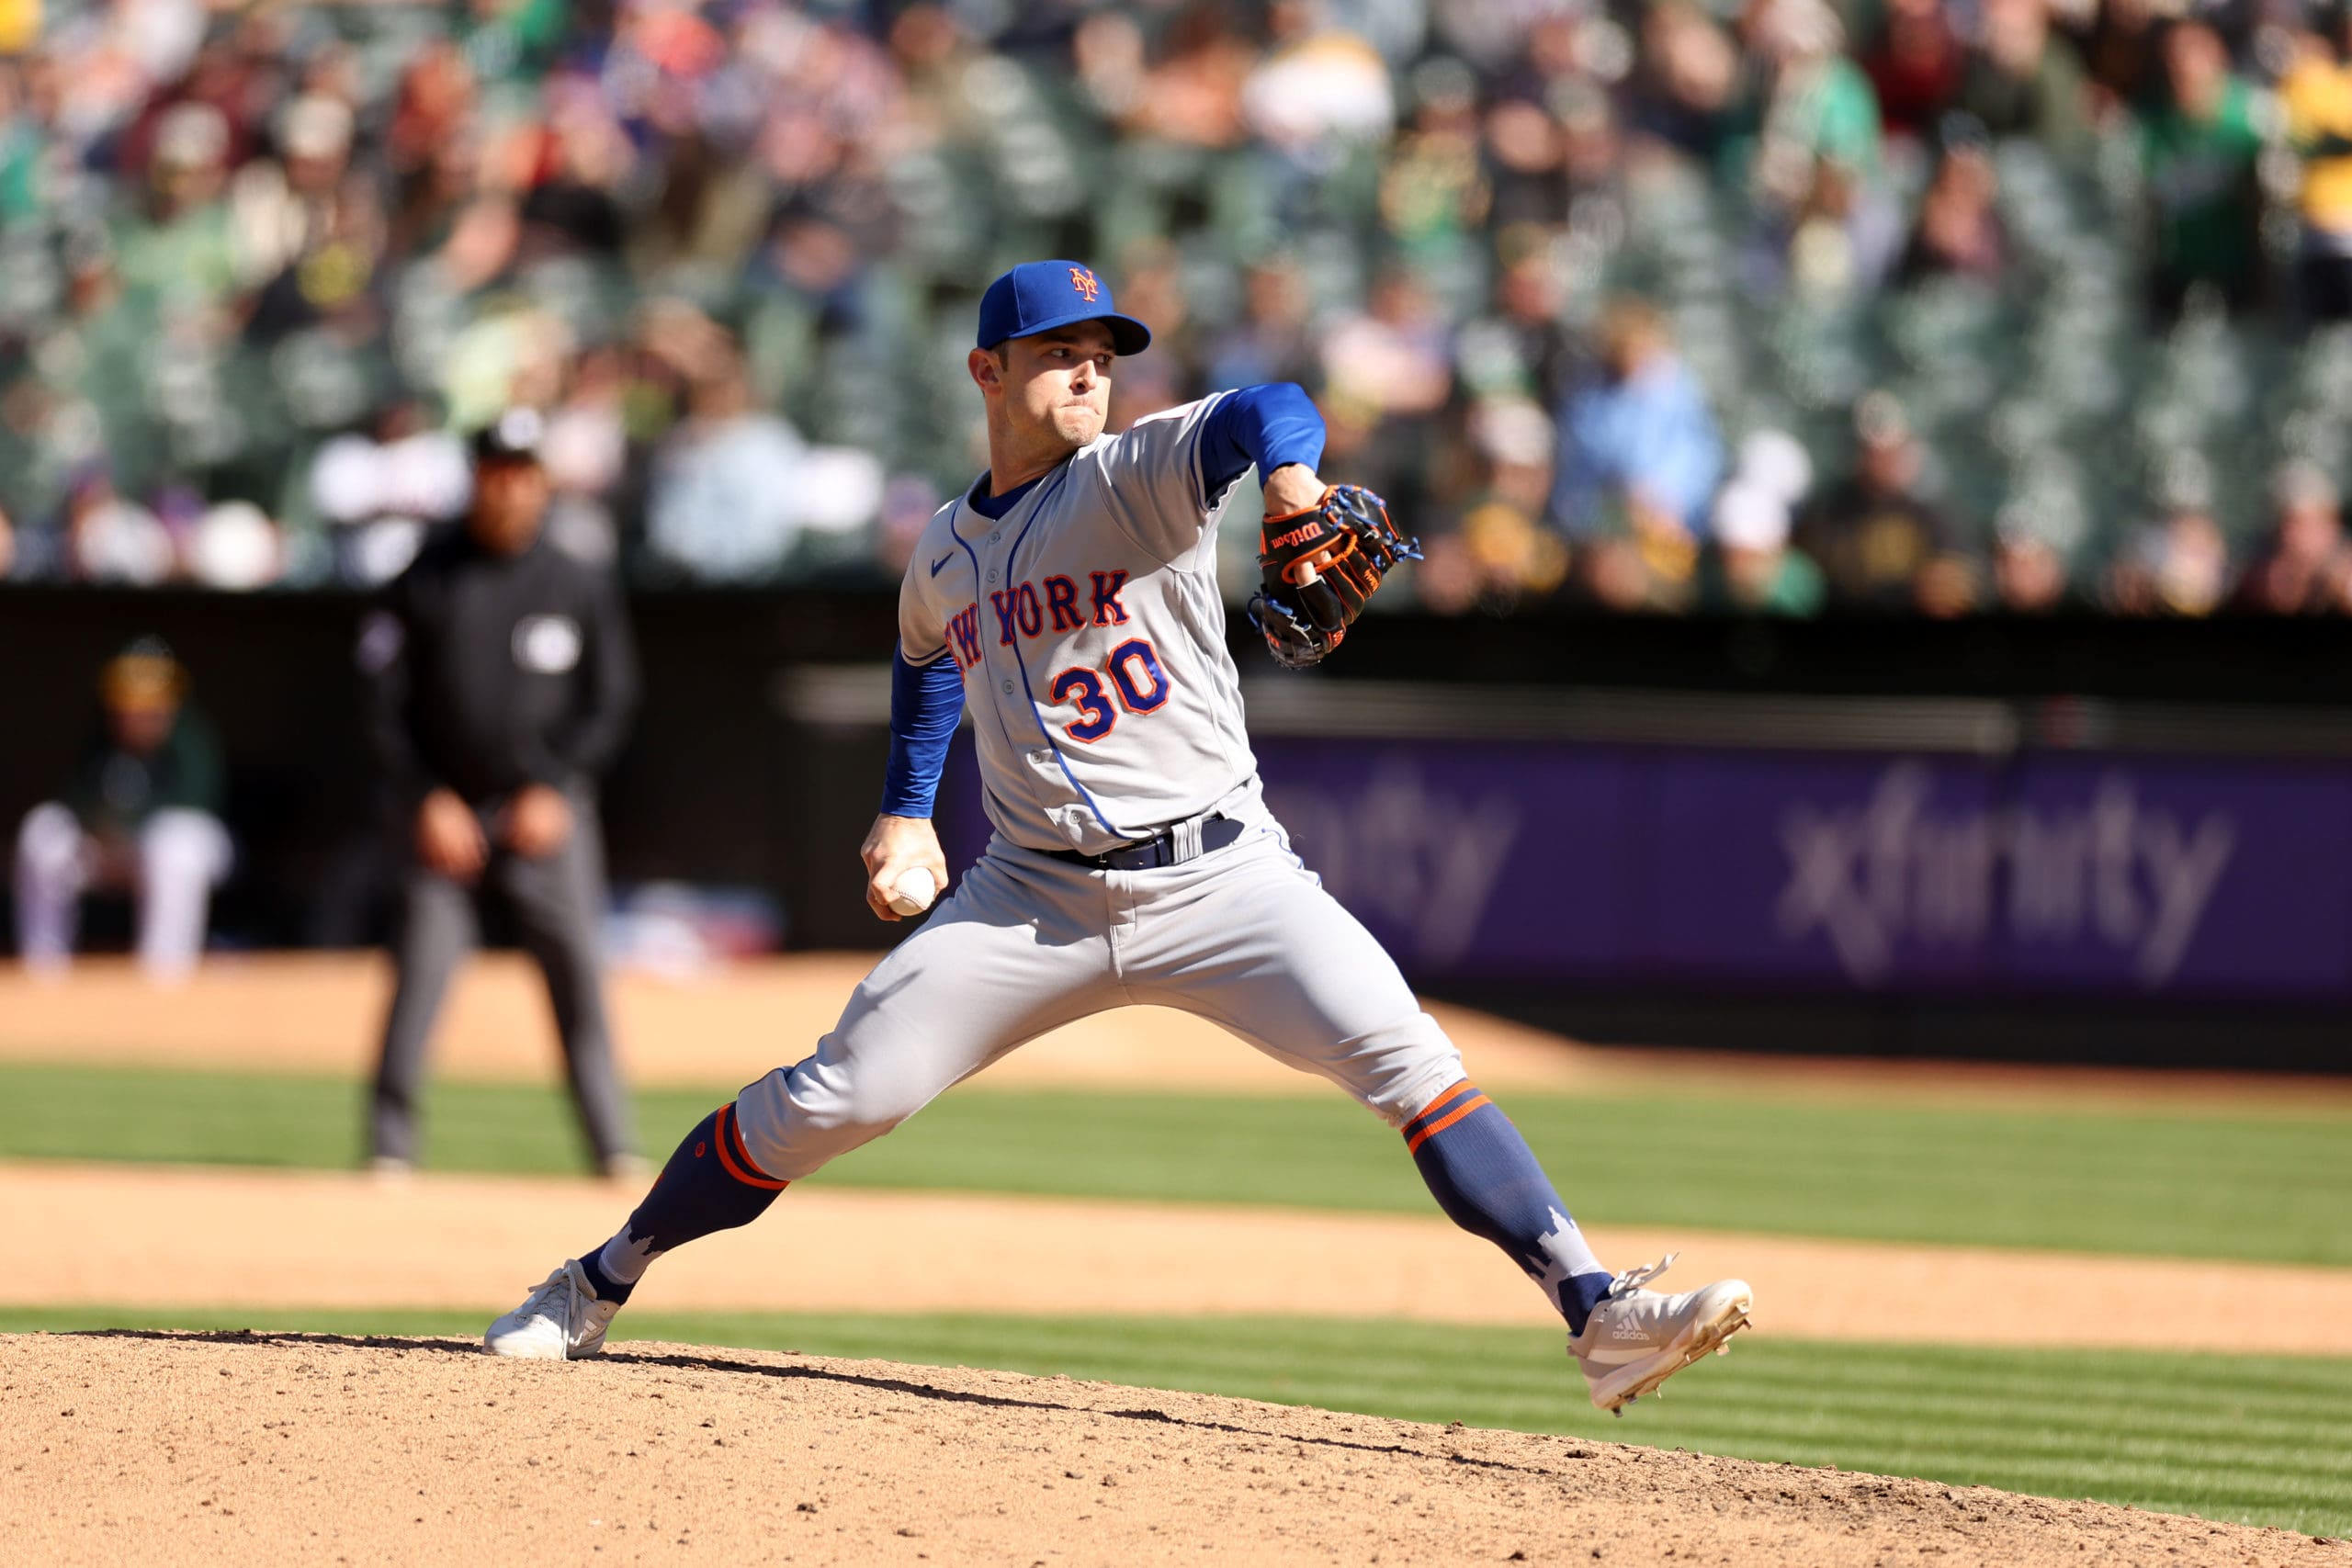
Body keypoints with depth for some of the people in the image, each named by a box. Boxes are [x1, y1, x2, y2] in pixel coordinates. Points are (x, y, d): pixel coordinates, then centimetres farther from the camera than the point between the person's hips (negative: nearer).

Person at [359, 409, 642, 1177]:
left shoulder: (581, 587, 4)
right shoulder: (424, 581, 3)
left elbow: (608, 706, 6)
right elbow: (385, 704, 3)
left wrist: (554, 792, -6)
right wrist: (428, 800, -7)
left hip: (546, 806, 0)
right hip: (444, 811, 0)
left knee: (575, 966, -6)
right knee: (422, 965, -8)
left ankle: (614, 1145, -2)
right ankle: (389, 1146, -1)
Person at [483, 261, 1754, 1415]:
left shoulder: (1136, 476, -5)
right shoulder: (945, 553, 10)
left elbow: (1262, 413, -26)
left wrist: (1292, 482, -49)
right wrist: (906, 810, 21)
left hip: (1218, 878, -3)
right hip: (1037, 898, 3)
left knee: (1407, 1059, -21)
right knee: (832, 1100, -2)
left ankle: (1598, 1316, -23)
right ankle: (599, 1285, 16)